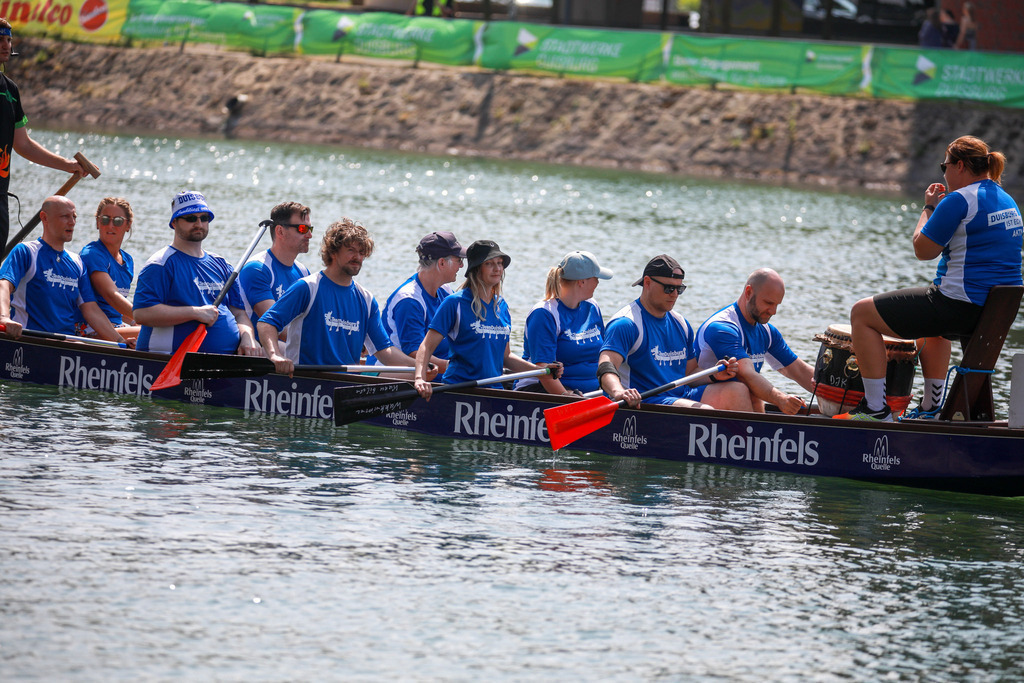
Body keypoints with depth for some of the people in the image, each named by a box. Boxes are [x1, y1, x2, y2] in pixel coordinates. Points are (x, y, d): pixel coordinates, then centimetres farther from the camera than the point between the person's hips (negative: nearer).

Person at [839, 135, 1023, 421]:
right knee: (933, 322, 44)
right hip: (998, 310, 10)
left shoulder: (959, 201, -16)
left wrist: (929, 208, 4)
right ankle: (931, 407, 42)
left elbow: (923, 249, -11)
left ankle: (876, 408, 0)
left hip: (961, 308, -10)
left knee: (862, 314, 1)